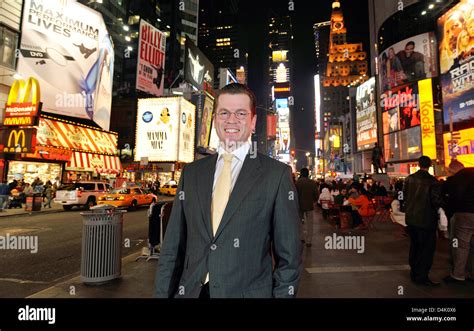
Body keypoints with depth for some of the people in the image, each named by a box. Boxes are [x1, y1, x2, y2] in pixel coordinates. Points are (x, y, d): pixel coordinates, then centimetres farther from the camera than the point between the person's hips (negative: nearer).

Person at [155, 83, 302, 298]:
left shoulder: (277, 174, -8)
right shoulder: (191, 172, 2)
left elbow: (288, 255, -6)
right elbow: (173, 246, 4)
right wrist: (162, 293, 1)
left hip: (249, 292, -2)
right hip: (190, 291, 3)